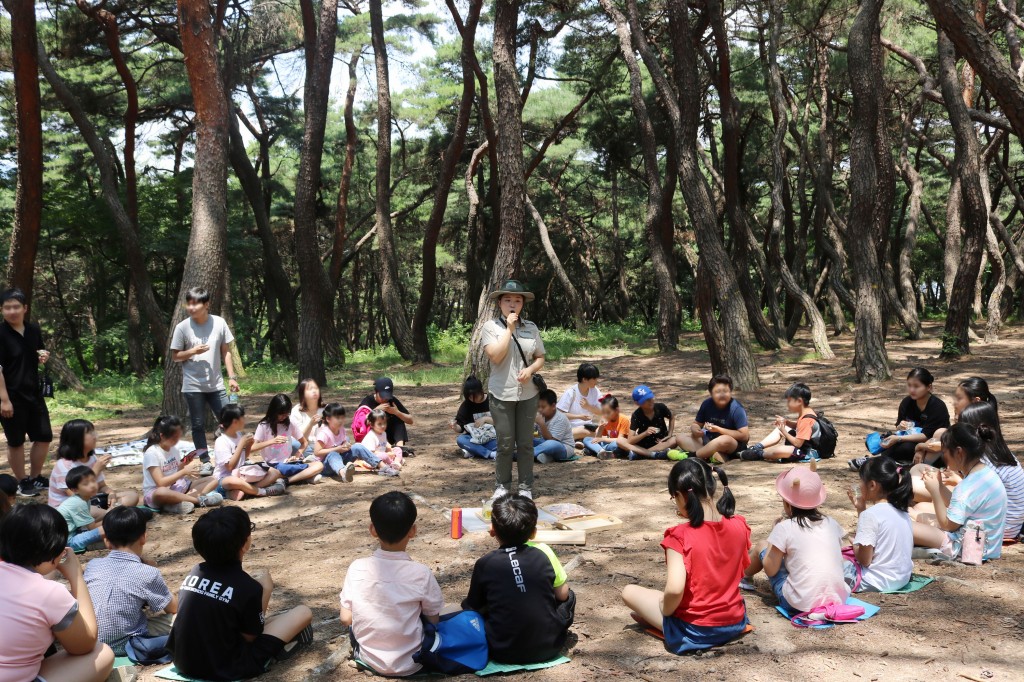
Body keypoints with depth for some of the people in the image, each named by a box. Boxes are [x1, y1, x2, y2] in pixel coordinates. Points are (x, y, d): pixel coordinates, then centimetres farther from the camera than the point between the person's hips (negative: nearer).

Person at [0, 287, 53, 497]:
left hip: (34, 393, 6)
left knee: (44, 437, 11)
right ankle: (23, 482, 20)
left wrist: (44, 356, -4)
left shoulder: (34, 330, 5)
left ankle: (35, 477, 28)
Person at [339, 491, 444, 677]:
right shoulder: (421, 573, -19)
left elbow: (346, 619, -5)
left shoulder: (356, 568, -14)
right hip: (410, 664, -1)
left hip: (368, 659, 2)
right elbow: (433, 620, -5)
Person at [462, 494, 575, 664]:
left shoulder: (484, 563, -6)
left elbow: (474, 606, 6)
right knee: (569, 597, 25)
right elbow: (563, 594, 5)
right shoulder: (543, 551, -5)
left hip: (504, 653, -1)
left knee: (467, 606, 21)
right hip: (548, 648, 1)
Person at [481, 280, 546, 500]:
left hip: (528, 394, 3)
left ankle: (525, 487, 20)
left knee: (525, 443, 8)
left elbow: (540, 357, 10)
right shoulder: (491, 326, -4)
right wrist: (509, 329, -15)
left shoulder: (531, 327, 5)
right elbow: (496, 356, -16)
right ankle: (502, 486, 21)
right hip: (502, 394, -2)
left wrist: (531, 369, -11)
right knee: (505, 444, 4)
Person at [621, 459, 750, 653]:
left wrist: (665, 610, -12)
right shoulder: (739, 526, -8)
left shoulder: (679, 536, -25)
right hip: (736, 622, 5)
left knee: (629, 591, 12)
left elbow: (675, 589, -34)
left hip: (694, 632, -4)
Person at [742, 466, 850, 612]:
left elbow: (771, 570, -2)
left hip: (800, 604, -4)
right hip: (840, 598, 5)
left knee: (762, 546, 18)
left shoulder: (784, 528, -8)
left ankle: (743, 576, 45)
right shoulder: (831, 523, 5)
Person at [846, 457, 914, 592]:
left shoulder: (870, 514, -20)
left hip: (879, 582, -9)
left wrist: (854, 542, -1)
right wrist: (861, 510, 10)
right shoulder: (902, 513, 5)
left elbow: (864, 560, -20)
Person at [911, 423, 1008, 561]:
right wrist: (939, 485, 1)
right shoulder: (985, 471, 3)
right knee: (920, 507, 24)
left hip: (965, 548, -10)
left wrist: (934, 491, -14)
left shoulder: (968, 487, -28)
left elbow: (947, 525, -18)